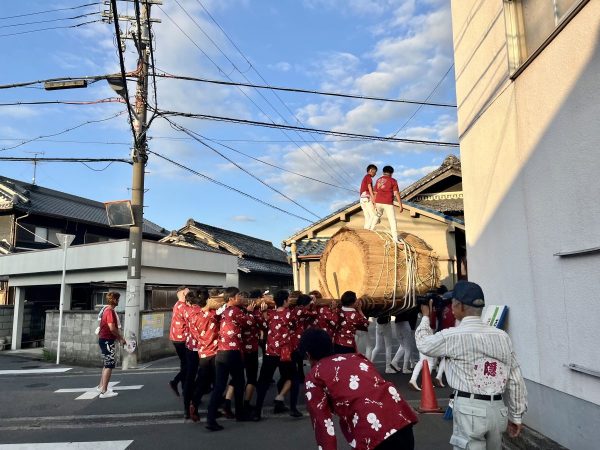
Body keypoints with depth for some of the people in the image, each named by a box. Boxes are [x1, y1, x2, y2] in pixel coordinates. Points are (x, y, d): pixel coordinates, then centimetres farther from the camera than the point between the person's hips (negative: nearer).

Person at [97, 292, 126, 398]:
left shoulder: (107, 310, 13)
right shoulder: (110, 311, -18)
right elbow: (112, 328, -26)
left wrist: (118, 337, 12)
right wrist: (121, 338, -14)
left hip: (104, 339, 10)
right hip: (107, 340, -10)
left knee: (107, 364, 21)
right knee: (110, 365, -5)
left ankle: (101, 386, 32)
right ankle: (104, 391, -3)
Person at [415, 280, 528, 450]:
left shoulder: (453, 336, -10)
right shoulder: (502, 336, 4)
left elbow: (423, 344, 8)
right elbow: (515, 381, 7)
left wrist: (425, 316, 23)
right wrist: (516, 416, 17)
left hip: (470, 408, -6)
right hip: (497, 409, 6)